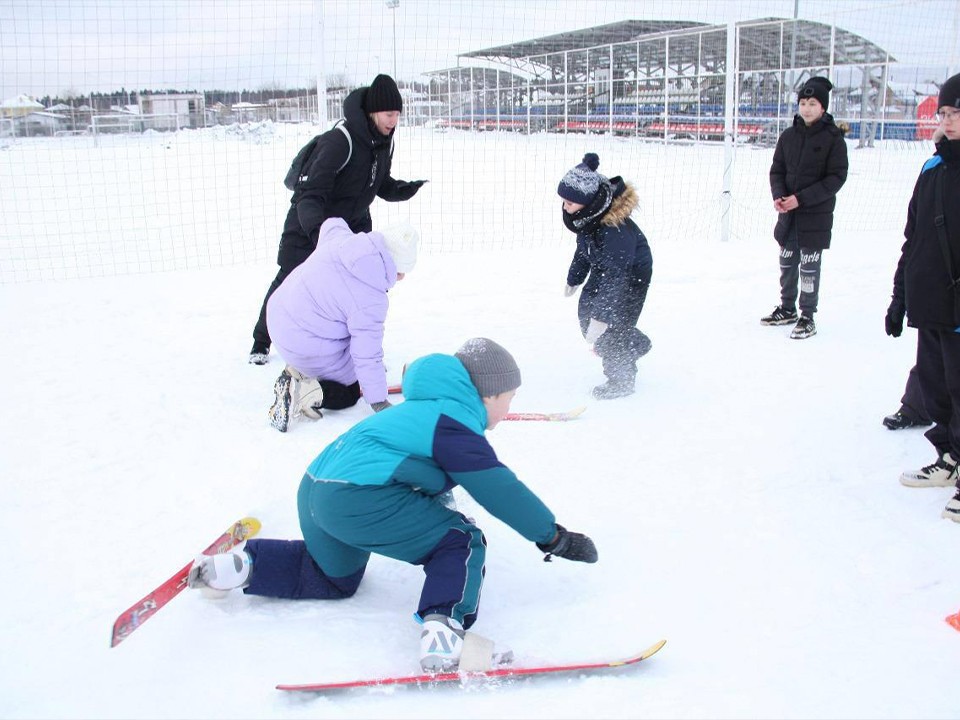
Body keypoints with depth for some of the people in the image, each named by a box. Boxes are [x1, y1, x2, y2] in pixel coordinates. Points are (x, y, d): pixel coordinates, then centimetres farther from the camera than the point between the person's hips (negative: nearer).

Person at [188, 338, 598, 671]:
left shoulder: (427, 407, 23)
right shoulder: (455, 424, -6)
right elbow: (501, 491, -7)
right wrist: (553, 536, 0)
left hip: (316, 489, 10)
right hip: (359, 498, -10)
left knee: (334, 580, 31)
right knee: (462, 543, -3)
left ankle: (241, 566, 19)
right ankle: (442, 630, -23)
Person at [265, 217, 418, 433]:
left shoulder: (340, 236, -8)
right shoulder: (371, 300, -25)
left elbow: (331, 224, 17)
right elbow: (367, 354, -20)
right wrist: (379, 403, -8)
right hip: (308, 349, -8)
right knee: (350, 393, 15)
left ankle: (297, 371, 21)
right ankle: (305, 391, -10)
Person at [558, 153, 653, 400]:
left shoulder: (615, 229, -41)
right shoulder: (586, 213, -15)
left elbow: (616, 275, -40)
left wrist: (602, 317, -41)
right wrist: (574, 279, 16)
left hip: (631, 274, -9)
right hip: (604, 267, 9)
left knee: (613, 326, -8)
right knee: (586, 311, 16)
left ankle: (622, 381, 18)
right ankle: (635, 344, 39)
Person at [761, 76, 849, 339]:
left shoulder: (833, 137, -9)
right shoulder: (788, 135, 4)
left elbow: (836, 177, -12)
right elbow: (777, 170, 10)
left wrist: (802, 198, -19)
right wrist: (778, 195, -10)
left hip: (816, 214, -5)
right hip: (788, 212, 5)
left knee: (809, 264, 0)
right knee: (786, 261, 13)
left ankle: (807, 317, 11)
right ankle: (787, 309, 29)